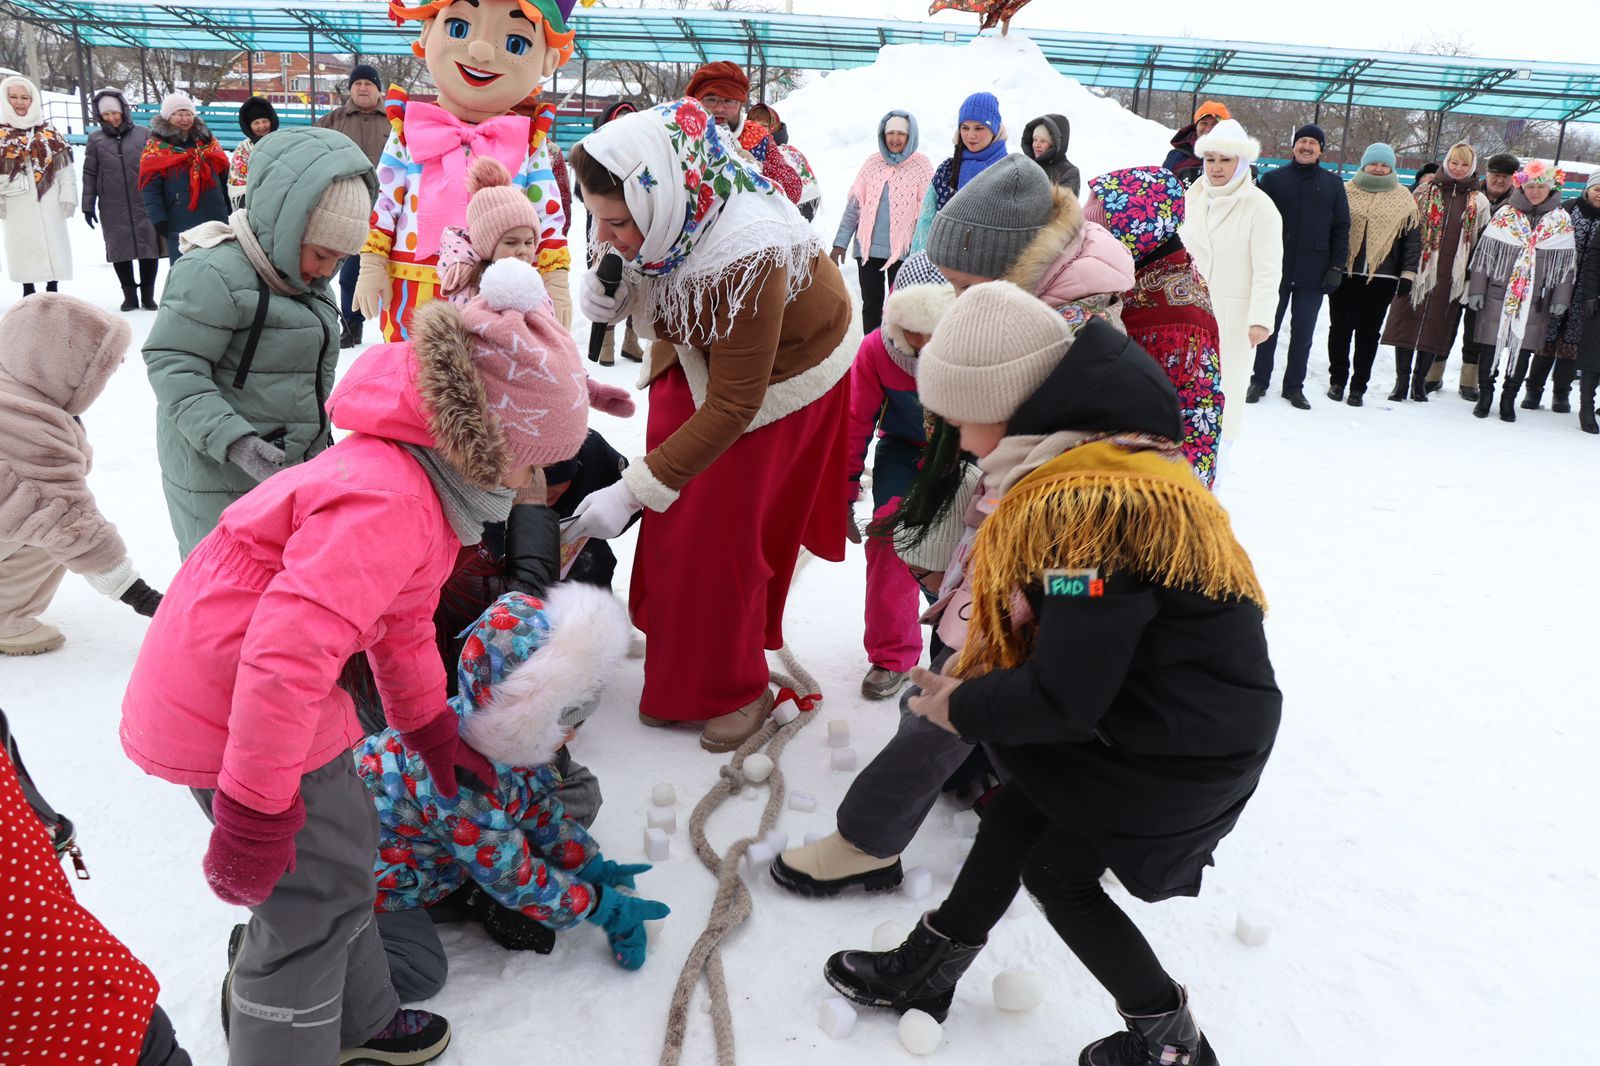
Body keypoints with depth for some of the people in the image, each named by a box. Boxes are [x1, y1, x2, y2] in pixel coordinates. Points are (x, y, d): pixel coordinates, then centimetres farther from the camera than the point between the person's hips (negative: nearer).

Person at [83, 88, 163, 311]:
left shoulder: (143, 134, 3)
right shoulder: (96, 139, 7)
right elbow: (89, 175, 9)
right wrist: (88, 206, 5)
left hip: (144, 204, -1)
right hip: (113, 208, 1)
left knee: (149, 249, -1)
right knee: (120, 250, 5)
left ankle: (148, 295, 13)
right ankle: (130, 295, 16)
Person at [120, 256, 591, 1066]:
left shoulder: (418, 481, 5)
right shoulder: (388, 505, -30)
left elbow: (403, 619, 18)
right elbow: (287, 650, -35)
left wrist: (432, 732, 25)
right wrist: (254, 812, -27)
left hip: (259, 684, 10)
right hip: (226, 704, -10)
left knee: (341, 847, 22)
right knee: (314, 891, 1)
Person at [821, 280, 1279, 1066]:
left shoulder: (1085, 507, -32)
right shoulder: (1107, 457, 0)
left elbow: (1065, 698, -27)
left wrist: (964, 708, -10)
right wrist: (984, 664, 3)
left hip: (1180, 752, -9)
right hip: (1151, 699, 9)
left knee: (1056, 871, 11)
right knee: (1013, 818, 18)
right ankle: (924, 971, 37)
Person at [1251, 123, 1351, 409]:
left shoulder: (1333, 184, 7)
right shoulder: (1273, 179, 4)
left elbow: (1341, 228, 6)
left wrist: (1337, 267, -2)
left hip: (1313, 273, 1)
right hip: (1275, 269, -1)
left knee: (1303, 333, 6)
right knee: (1268, 328, 7)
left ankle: (1294, 386, 16)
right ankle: (1259, 381, 18)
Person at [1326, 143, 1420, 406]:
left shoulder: (1403, 199, 6)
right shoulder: (1346, 191, 5)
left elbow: (1413, 237, 6)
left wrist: (1408, 273, -1)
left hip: (1381, 278, 0)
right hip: (1344, 273, 0)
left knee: (1369, 333, 5)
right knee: (1340, 328, 6)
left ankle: (1358, 386, 13)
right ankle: (1337, 380, 20)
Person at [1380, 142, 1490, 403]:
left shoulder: (1479, 202, 9)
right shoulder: (1425, 192, 7)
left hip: (1451, 278, 1)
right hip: (1418, 270, -1)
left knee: (1436, 328, 4)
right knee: (1408, 321, -1)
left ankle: (1420, 380, 16)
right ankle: (1402, 379, 8)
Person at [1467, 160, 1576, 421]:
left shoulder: (1562, 221, 4)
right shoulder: (1505, 215, 1)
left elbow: (1567, 263, 5)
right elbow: (1484, 253, 1)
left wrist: (1561, 299, 1)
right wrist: (1477, 290, -3)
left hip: (1536, 300, 1)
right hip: (1498, 294, -1)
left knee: (1523, 349, 7)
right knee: (1491, 346, 4)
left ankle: (1509, 399, 19)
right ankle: (1485, 394, 18)